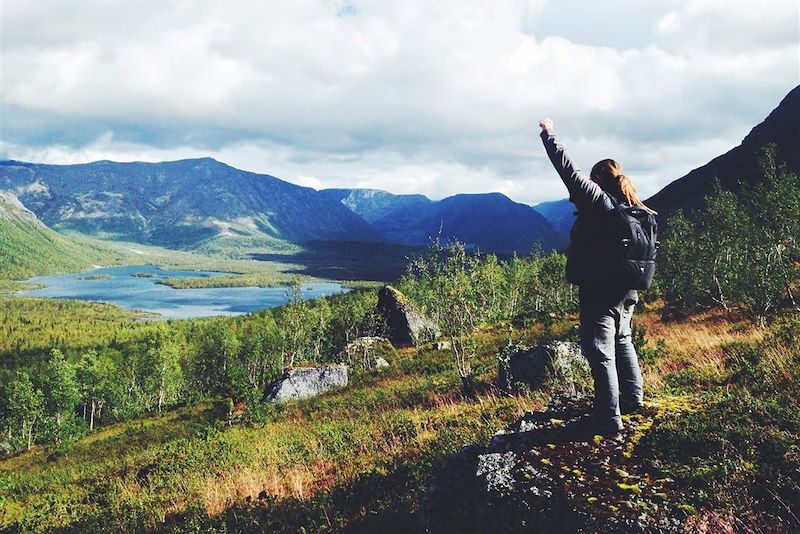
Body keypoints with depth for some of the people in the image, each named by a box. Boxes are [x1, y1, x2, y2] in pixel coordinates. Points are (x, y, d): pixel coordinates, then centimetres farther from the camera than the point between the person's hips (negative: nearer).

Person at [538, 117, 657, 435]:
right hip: (627, 293, 8)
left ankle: (609, 419, 2)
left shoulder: (599, 200, -14)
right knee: (623, 342, 26)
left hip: (599, 294, -8)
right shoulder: (638, 211, 6)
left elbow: (569, 170, -13)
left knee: (601, 353, -1)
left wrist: (549, 134, -3)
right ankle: (633, 398, 37)